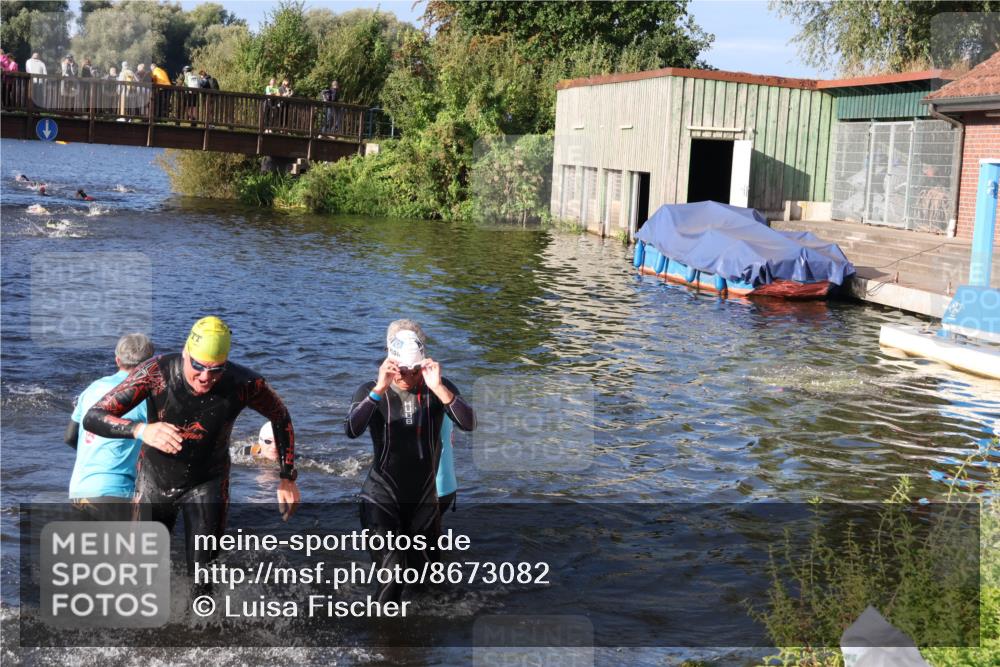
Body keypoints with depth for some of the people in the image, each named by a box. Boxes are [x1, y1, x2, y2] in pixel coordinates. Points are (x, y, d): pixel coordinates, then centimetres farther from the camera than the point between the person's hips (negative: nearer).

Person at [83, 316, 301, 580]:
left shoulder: (244, 384, -25)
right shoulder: (156, 372, -28)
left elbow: (281, 417, -4)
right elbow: (92, 418, -28)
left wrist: (288, 478, -4)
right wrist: (140, 429, -48)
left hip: (208, 483, 0)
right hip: (154, 479, 1)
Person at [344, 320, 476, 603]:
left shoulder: (439, 389, -3)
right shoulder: (372, 392, -7)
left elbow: (468, 424, -19)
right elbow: (351, 430, -25)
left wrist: (438, 387, -30)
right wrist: (380, 389, -33)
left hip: (424, 500, 3)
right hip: (381, 500, -3)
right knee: (392, 579, -19)